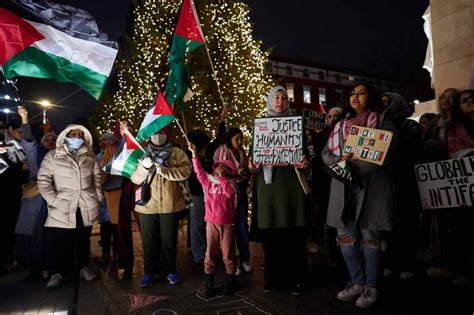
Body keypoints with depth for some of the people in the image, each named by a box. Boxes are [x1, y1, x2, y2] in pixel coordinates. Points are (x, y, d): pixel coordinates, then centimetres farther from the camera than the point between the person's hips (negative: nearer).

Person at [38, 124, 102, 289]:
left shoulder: (90, 157, 11)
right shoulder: (52, 156, 1)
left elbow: (97, 178, 15)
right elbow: (43, 180, -4)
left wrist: (98, 198, 7)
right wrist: (54, 200, -12)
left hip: (87, 207, 3)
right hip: (62, 208, -2)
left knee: (83, 240, 12)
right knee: (58, 241, -1)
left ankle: (84, 267, 28)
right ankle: (57, 272, 17)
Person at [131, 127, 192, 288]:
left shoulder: (177, 152, 1)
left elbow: (186, 170, -14)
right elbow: (135, 178, 0)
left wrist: (164, 170, -24)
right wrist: (144, 167, -20)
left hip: (170, 204, -1)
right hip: (147, 204, 2)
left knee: (169, 240, 11)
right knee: (148, 240, 11)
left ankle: (170, 271, 28)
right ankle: (149, 272, 27)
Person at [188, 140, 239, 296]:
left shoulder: (230, 184, -2)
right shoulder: (208, 181, 5)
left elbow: (230, 193, -21)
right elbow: (199, 170, -2)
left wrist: (222, 177, -19)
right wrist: (194, 153, -9)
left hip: (227, 224, -2)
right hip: (211, 222, 2)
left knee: (228, 254, 9)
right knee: (210, 253, 9)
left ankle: (231, 281, 24)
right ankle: (209, 282, 21)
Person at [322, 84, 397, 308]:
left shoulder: (383, 120, 5)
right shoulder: (341, 124, 19)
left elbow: (386, 153, -10)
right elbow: (326, 153, 12)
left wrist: (355, 168, -18)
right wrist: (340, 162, -9)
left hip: (372, 185, -4)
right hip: (343, 186, 5)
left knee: (369, 235, -1)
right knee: (345, 235, 6)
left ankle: (371, 287, 15)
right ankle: (357, 282, 21)